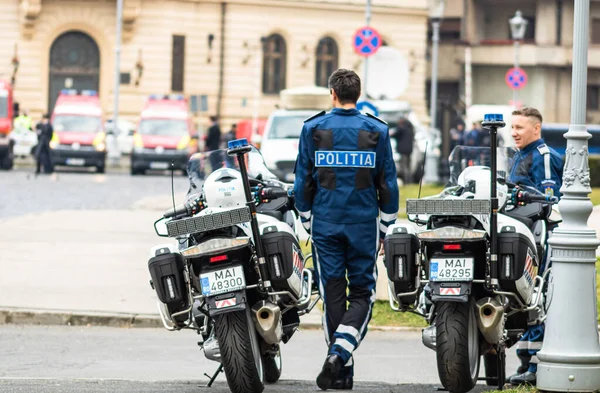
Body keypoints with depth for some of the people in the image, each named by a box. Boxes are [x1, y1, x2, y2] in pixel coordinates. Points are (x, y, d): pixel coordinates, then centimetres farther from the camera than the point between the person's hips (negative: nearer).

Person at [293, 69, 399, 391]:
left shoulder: (313, 129, 0)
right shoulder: (377, 131, -1)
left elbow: (302, 183, 2)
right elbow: (388, 186, 2)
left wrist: (308, 223, 14)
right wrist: (384, 230, 11)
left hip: (326, 224, 1)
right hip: (364, 224, -1)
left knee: (333, 295, 6)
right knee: (362, 294, 7)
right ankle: (340, 351, -16)